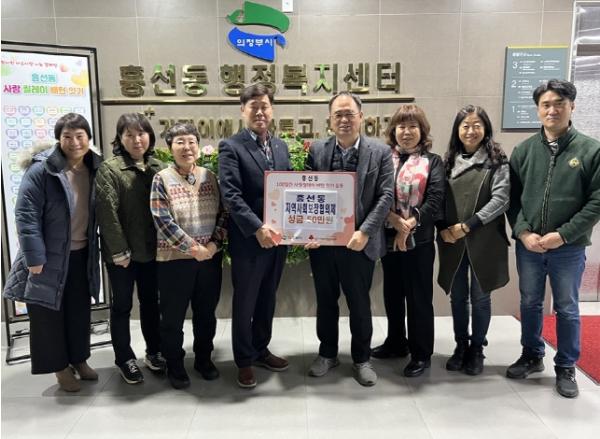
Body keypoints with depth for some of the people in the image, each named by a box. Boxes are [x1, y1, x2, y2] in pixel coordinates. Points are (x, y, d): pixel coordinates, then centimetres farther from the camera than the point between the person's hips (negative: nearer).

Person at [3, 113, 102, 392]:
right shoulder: (42, 169, -17)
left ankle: (80, 360, 34)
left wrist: (97, 249, 5)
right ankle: (61, 367, 25)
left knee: (80, 311, 16)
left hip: (82, 254, 5)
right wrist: (35, 258, -20)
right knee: (49, 313, 8)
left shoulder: (95, 168, 0)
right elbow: (25, 214, -17)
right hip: (50, 256, -5)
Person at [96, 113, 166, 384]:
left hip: (152, 249, 4)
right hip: (121, 252, -4)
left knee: (150, 302, 16)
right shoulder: (109, 169, -8)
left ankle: (153, 351, 32)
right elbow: (107, 212, -14)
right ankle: (124, 358, 24)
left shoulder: (158, 167, 5)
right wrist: (119, 250, -17)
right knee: (122, 305, 9)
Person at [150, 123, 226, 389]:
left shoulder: (209, 177, 4)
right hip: (174, 259, -3)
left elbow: (223, 214, 4)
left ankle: (204, 358, 34)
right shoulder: (161, 180, -6)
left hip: (211, 257, 3)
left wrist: (214, 244, -11)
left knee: (206, 312, 15)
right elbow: (163, 221, -14)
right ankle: (174, 365, 28)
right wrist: (193, 249, -17)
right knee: (173, 316, 10)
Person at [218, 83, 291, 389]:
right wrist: (257, 228, -25)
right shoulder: (231, 147, -8)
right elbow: (231, 195, -17)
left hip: (278, 237, 6)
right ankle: (244, 360, 25)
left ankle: (261, 350, 36)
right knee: (244, 302, 8)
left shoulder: (281, 146, 11)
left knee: (267, 298, 18)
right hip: (248, 240, -6)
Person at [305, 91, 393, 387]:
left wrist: (363, 232, -16)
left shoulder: (380, 152, -2)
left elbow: (385, 196, -7)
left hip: (359, 242, -2)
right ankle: (327, 353, 35)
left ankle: (362, 359, 31)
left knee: (360, 304, 11)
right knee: (325, 301, 16)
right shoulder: (317, 150, 3)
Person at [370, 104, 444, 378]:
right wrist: (395, 220, -17)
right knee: (392, 294, 15)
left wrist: (408, 226, -17)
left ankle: (421, 353, 19)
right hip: (388, 238, 3)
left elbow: (435, 201, -8)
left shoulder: (432, 161, 1)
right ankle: (396, 343, 33)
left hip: (419, 240, -3)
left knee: (419, 297, 4)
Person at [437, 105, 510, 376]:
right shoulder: (449, 161, 8)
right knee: (458, 297, 12)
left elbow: (501, 199, -10)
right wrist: (443, 229, -7)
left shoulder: (497, 161, -2)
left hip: (484, 241, -3)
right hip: (452, 241, 3)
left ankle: (477, 349, 25)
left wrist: (467, 226, -16)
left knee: (480, 297, 8)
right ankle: (460, 346, 28)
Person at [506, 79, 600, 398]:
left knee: (567, 309, 11)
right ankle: (531, 356, 35)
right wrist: (523, 232, -11)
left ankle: (566, 367, 28)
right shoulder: (523, 150, 2)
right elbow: (511, 197, 2)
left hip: (569, 248, -2)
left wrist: (563, 235, -15)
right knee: (529, 304, 15)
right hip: (528, 245, 2)